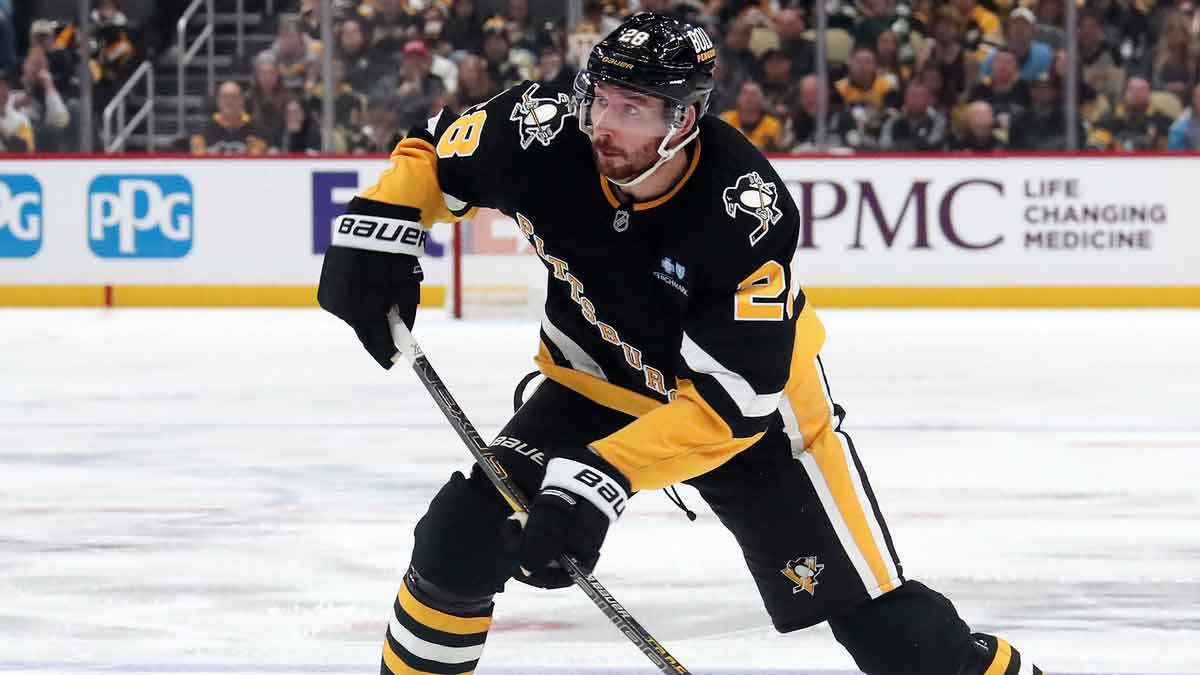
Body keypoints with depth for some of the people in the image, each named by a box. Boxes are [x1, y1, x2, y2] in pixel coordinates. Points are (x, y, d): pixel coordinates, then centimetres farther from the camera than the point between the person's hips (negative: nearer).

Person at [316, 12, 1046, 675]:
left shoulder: (746, 215, -35)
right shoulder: (545, 136, -24)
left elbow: (728, 400, -35)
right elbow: (433, 155, -3)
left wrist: (600, 481, -43)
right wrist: (376, 229, -22)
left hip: (753, 402, -4)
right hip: (599, 386, 4)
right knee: (460, 539, -12)